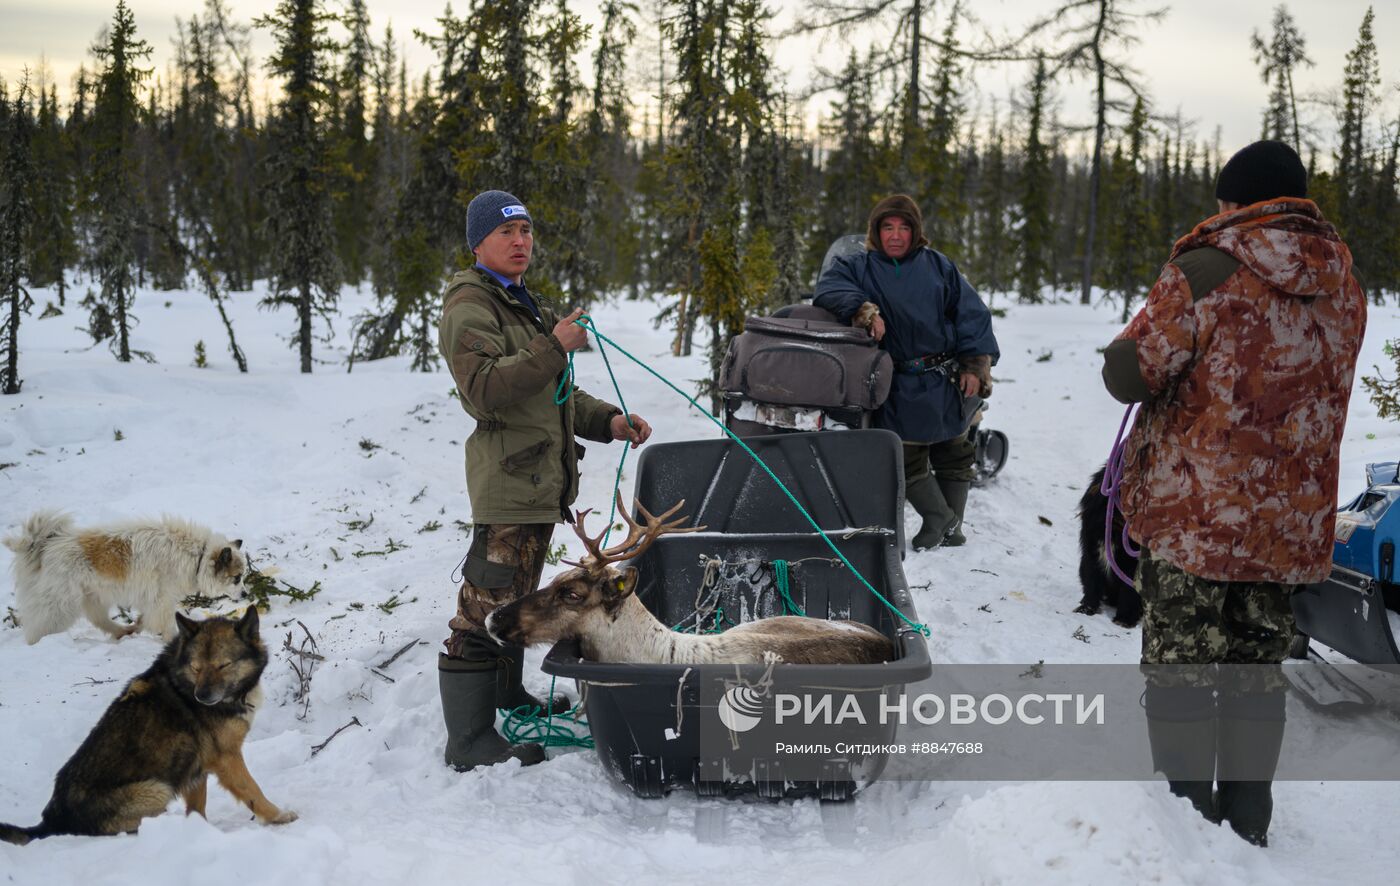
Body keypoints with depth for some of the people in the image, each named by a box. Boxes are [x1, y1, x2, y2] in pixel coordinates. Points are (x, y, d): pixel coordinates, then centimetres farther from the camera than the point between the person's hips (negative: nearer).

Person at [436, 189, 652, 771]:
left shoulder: (525, 305, 22)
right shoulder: (470, 307, -9)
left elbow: (555, 395, 26)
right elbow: (484, 389, -24)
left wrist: (608, 421, 11)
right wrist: (553, 348, -25)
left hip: (541, 479, 10)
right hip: (508, 478, -10)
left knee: (515, 597, 21)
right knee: (487, 606, -11)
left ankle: (507, 698, 36)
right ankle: (469, 741, -8)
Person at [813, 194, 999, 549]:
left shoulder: (938, 266, 6)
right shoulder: (857, 267, 3)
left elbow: (971, 314, 5)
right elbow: (828, 290, -15)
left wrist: (976, 364, -3)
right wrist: (862, 309, -30)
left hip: (947, 384, 1)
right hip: (899, 390, -1)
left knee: (953, 455, 10)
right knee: (906, 459, -1)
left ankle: (952, 529, 23)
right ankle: (939, 517, 18)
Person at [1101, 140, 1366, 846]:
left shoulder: (1205, 272, -14)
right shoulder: (1344, 289, 6)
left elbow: (1128, 373, -15)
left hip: (1192, 516, -6)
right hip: (1293, 524, 6)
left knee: (1179, 676, 6)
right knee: (1257, 673, 16)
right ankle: (1246, 822, 23)